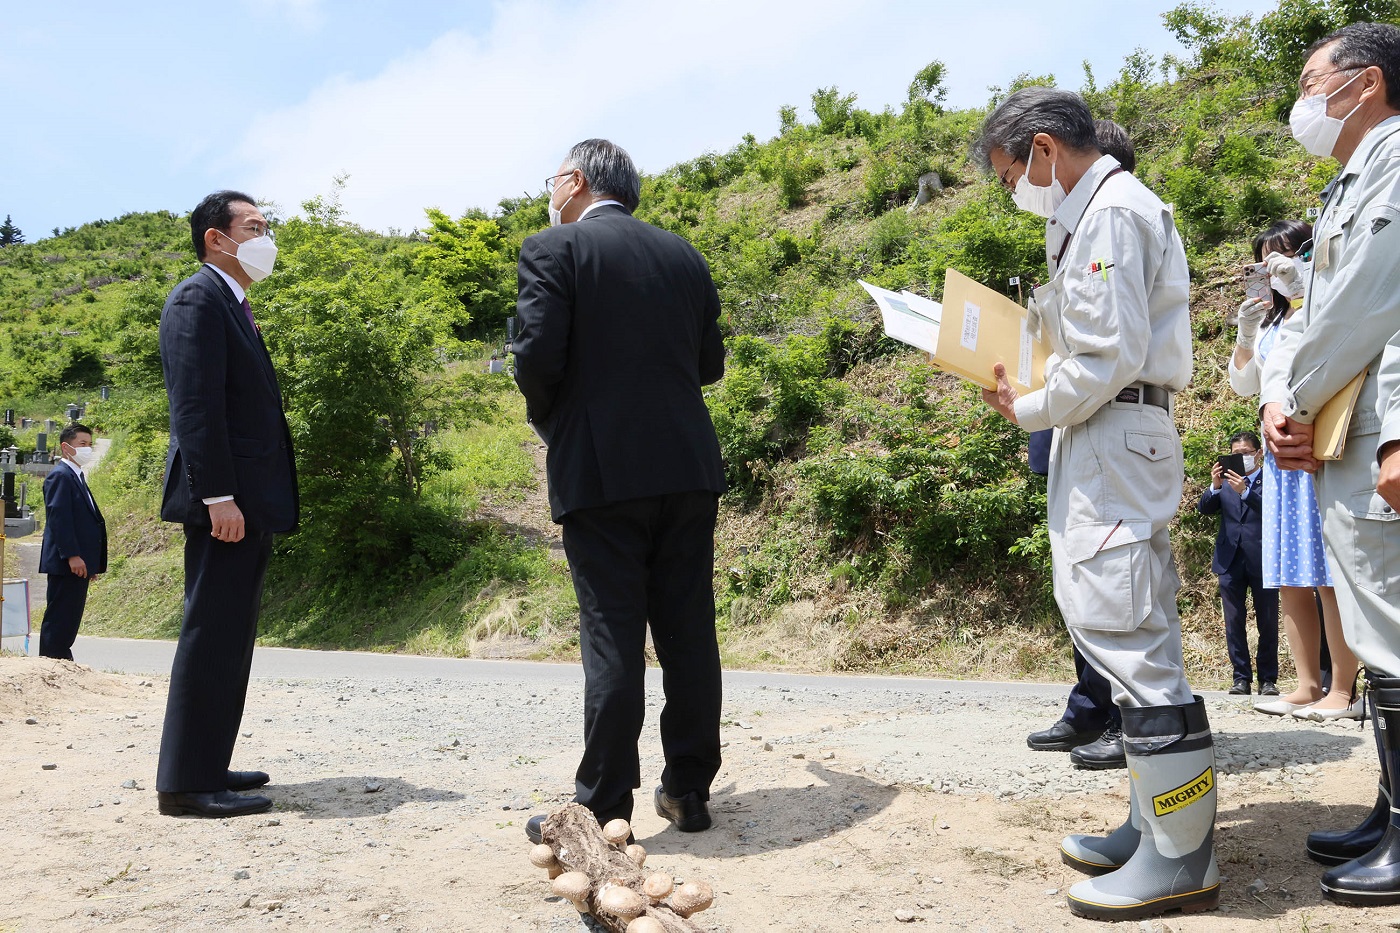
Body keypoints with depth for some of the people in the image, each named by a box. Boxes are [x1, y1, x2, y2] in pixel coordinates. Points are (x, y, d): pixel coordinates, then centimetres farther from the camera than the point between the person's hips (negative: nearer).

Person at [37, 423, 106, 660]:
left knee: (70, 617, 11)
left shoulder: (76, 476, 22)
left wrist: (91, 561, 20)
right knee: (59, 616, -8)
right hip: (66, 562, -10)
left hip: (78, 561, 10)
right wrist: (72, 555, -24)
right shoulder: (60, 475, -10)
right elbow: (58, 517, -19)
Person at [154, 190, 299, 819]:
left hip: (248, 505, 10)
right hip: (224, 502, -10)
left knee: (229, 639, 13)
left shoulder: (232, 306, 22)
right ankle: (187, 783, -1)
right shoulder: (198, 298, -8)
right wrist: (217, 497, -23)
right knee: (212, 636, -7)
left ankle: (207, 766, 22)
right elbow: (194, 406, -18)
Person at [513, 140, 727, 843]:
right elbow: (710, 362, 15)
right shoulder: (683, 255, 14)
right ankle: (689, 791, 19)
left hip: (600, 469, -5)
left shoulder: (553, 250, -3)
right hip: (688, 468, 5)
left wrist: (548, 423, 6)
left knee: (612, 640, -1)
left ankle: (603, 809, 6)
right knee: (689, 633, 10)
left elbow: (537, 357, -12)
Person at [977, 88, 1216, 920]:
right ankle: (1157, 827, 20)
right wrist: (1032, 391, 12)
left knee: (1123, 635, -10)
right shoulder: (1110, 208, 21)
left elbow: (1108, 359, -19)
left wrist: (1029, 411, -7)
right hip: (1113, 444, 11)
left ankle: (1181, 859, -3)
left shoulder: (1109, 211, -11)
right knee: (1133, 639, 12)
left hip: (1115, 440, -11)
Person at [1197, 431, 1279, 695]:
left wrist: (1245, 491, -25)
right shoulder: (1225, 481, 14)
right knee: (1234, 622, 4)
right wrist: (1214, 486, -14)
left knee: (1268, 622, 2)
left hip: (1262, 561, -3)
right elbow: (1204, 508, 3)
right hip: (1230, 560, 3)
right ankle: (1241, 677, 9)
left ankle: (1268, 678, 10)